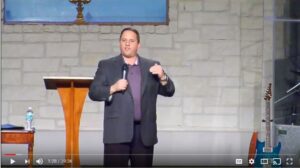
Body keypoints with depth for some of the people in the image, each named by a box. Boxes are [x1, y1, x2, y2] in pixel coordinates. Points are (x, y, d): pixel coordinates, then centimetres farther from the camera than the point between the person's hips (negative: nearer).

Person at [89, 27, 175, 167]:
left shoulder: (151, 66, 12)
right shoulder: (106, 65, 7)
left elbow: (169, 91, 8)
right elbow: (93, 92, 1)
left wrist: (162, 77, -12)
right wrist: (113, 88, -16)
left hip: (145, 132, 3)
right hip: (117, 132, -2)